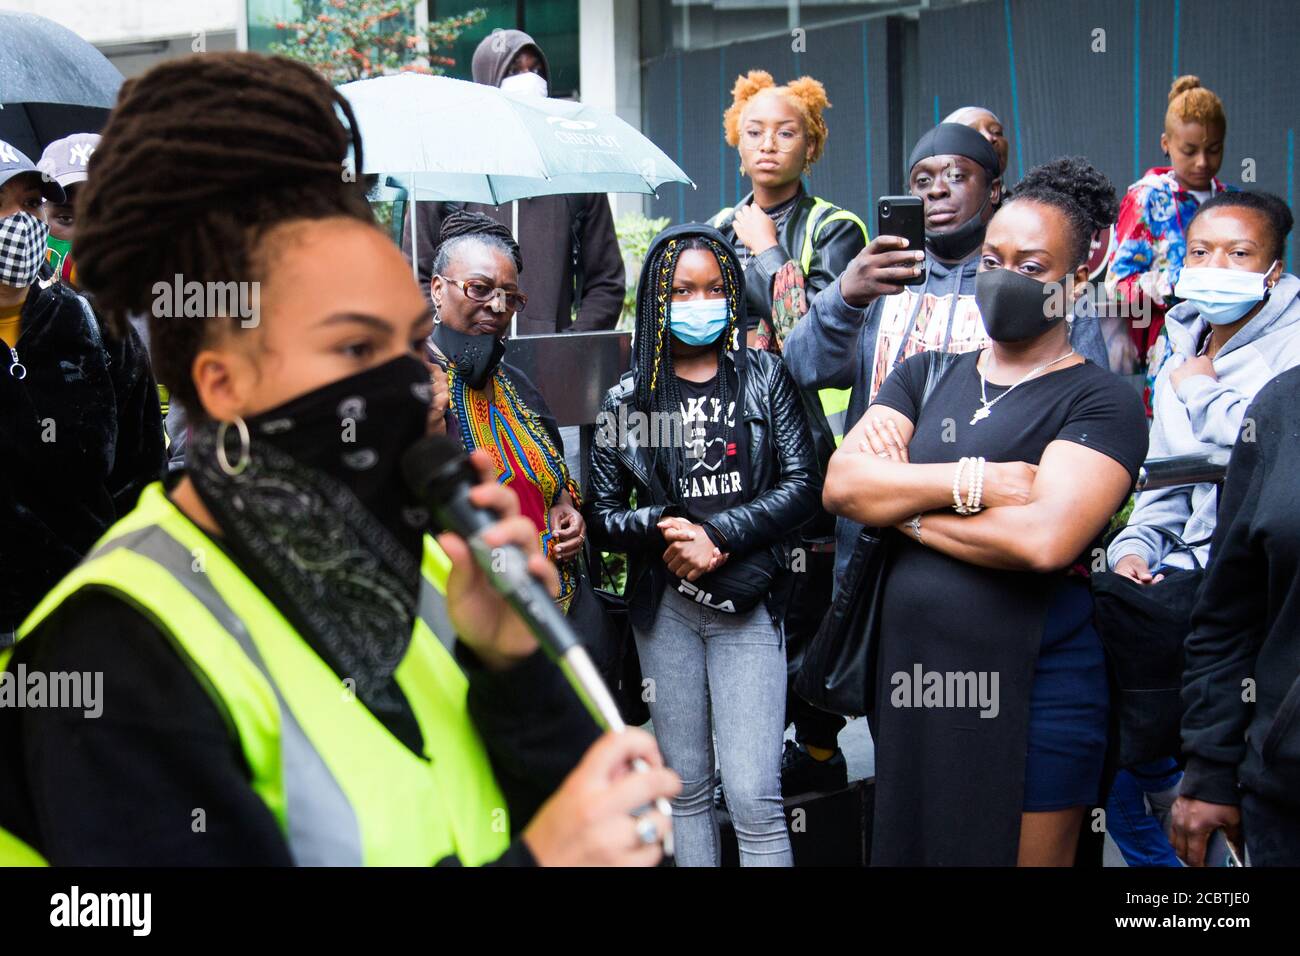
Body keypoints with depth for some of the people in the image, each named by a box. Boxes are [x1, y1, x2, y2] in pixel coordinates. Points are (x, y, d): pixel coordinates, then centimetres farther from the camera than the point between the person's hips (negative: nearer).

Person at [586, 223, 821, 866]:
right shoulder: (628, 400, 5)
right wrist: (665, 525, -14)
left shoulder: (763, 378, 4)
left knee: (754, 798, -8)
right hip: (665, 606, 2)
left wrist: (717, 534, -13)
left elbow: (802, 486, -3)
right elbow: (601, 518, 4)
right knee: (687, 787, 10)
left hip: (749, 602, -2)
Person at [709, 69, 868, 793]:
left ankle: (818, 747, 10)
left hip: (806, 437, -5)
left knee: (805, 601, -2)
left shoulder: (834, 230, -1)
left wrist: (768, 253, -7)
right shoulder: (719, 231, 14)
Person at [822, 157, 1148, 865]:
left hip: (1032, 693, -5)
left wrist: (903, 503, -12)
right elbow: (841, 484, -5)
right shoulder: (927, 375, 10)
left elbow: (1044, 538, -24)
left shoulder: (1102, 404, -6)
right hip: (907, 675, 5)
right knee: (905, 847, 16)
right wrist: (974, 480, -16)